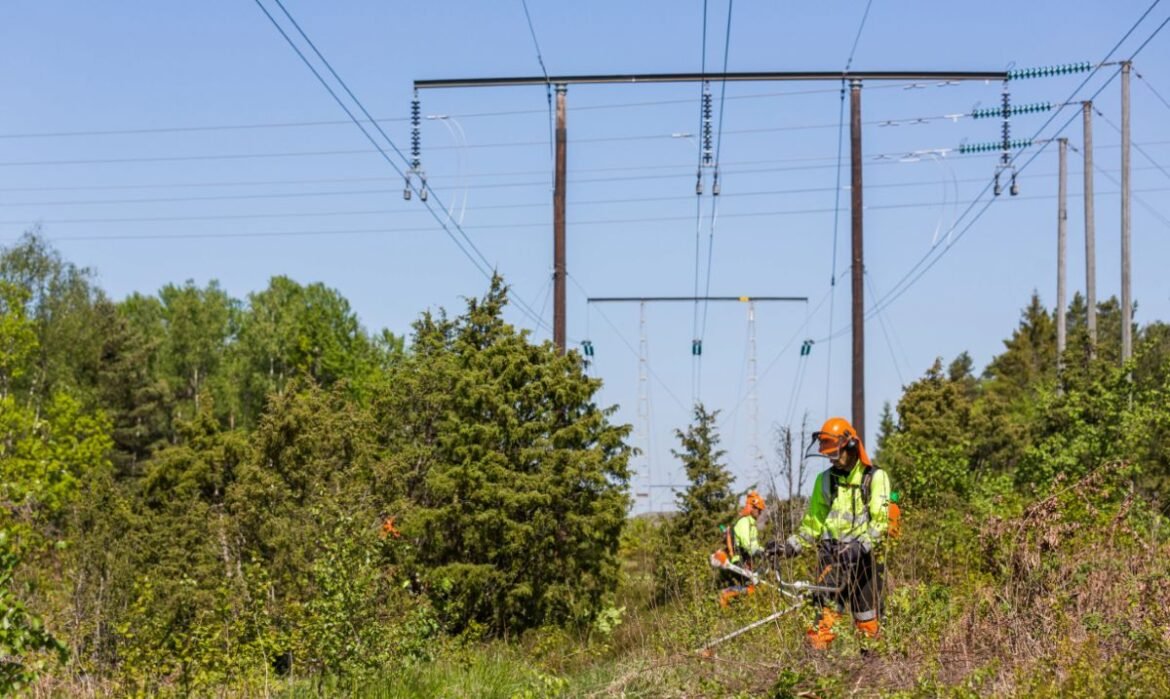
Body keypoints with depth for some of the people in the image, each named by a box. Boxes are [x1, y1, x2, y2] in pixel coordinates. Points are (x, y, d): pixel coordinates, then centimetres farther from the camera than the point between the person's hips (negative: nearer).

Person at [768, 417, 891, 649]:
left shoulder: (875, 478, 0)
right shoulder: (825, 480, 14)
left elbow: (880, 521, -9)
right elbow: (813, 523, 18)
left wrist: (860, 547, -22)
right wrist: (790, 546, 6)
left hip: (863, 559, -2)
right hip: (831, 558, 2)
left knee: (867, 621, 3)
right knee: (826, 613, -12)